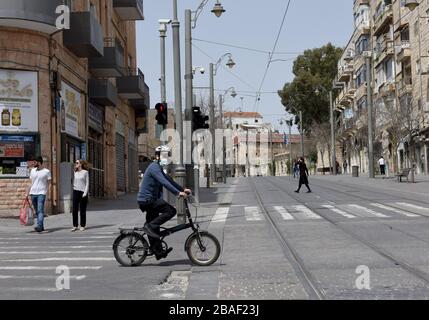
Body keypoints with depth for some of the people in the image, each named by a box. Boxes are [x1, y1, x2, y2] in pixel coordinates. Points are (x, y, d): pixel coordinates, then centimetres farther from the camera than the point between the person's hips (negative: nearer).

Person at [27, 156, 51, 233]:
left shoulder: (46, 171, -2)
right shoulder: (32, 170, 14)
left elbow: (48, 183, 1)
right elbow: (31, 183, 19)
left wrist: (46, 192, -10)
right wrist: (28, 193, 15)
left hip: (41, 193, -6)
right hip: (33, 193, 6)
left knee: (40, 210, -17)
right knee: (37, 211, 9)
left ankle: (39, 226, -28)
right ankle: (42, 227, 17)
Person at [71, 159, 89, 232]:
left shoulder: (85, 172, 0)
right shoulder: (75, 172, 12)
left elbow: (87, 183, -2)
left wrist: (85, 192, -10)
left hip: (83, 192, -4)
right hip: (75, 191, 4)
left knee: (83, 210, 1)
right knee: (75, 210, -1)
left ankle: (82, 226, 8)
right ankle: (75, 225, 4)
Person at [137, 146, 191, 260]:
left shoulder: (158, 168, 21)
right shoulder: (154, 167, -13)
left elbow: (169, 180, 24)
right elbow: (164, 182, -25)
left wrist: (183, 189, 15)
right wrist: (178, 193, -31)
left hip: (149, 200, 11)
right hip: (148, 199, -11)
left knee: (154, 226, 11)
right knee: (171, 211, -18)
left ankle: (158, 252, 16)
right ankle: (150, 226, -15)